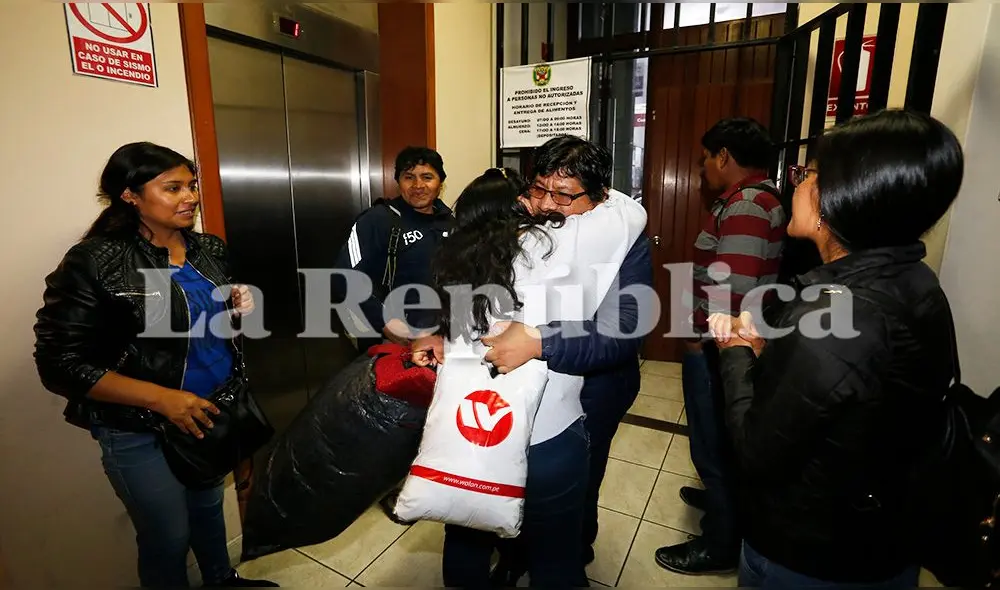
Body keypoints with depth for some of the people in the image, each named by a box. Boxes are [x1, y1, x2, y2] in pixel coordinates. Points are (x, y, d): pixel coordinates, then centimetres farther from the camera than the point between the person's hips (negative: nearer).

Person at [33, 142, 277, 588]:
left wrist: (236, 308, -9)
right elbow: (60, 364, -17)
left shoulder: (209, 250, 0)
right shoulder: (94, 263, -19)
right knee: (168, 537, 14)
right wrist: (162, 398, -26)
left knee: (209, 507, 26)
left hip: (215, 410, 6)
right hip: (141, 431, -5)